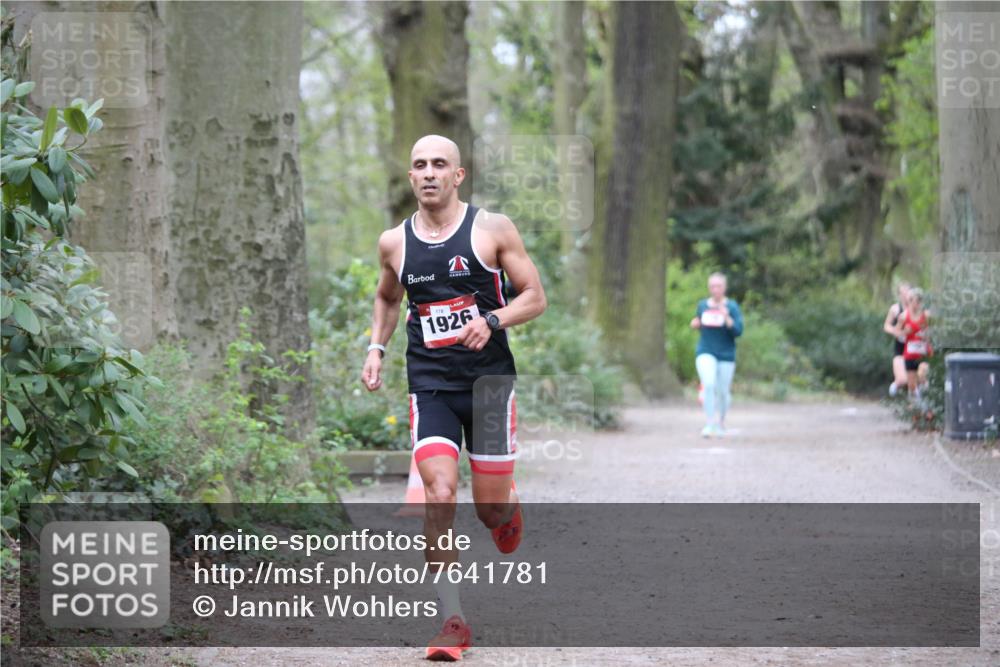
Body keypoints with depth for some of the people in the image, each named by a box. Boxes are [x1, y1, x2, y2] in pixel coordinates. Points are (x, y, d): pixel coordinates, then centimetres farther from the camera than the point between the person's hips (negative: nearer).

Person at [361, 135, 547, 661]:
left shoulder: (492, 229, -4)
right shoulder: (394, 242, 5)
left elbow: (535, 298, -1)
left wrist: (492, 320, -19)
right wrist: (376, 349, 10)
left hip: (488, 379, -1)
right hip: (430, 385, 1)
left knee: (490, 507, 4)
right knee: (439, 495, -17)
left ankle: (507, 511, 45)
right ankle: (452, 622, -11)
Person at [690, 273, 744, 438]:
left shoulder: (732, 307, -6)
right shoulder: (702, 305, 5)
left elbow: (738, 331, -14)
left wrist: (727, 318, -28)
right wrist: (696, 324, -1)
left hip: (726, 356, -1)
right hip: (705, 353, 1)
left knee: (722, 391, 7)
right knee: (708, 385, -21)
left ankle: (721, 421, 32)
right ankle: (709, 423, -18)